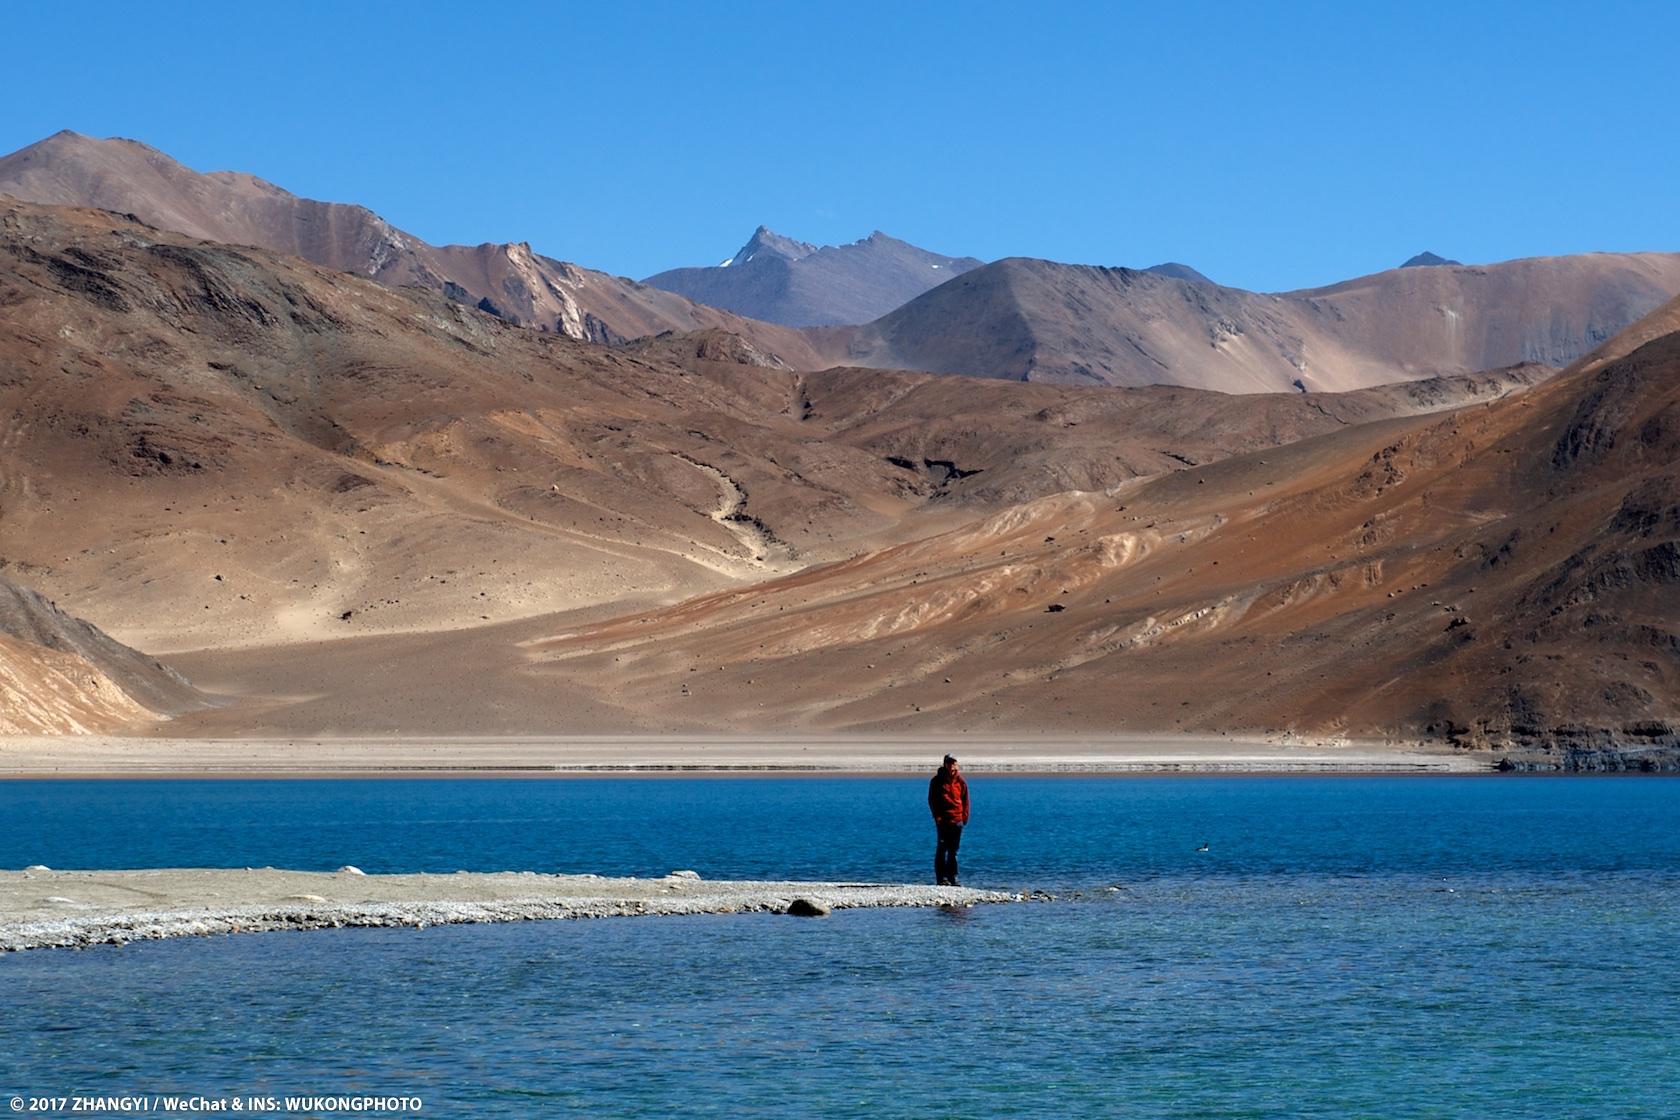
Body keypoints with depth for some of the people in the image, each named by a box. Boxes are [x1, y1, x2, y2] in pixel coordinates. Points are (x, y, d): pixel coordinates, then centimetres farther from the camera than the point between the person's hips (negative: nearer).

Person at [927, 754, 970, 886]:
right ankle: (941, 878, -5)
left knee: (953, 851, 7)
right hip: (943, 819, -3)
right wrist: (937, 816, -7)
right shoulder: (937, 781, 2)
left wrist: (965, 816, 3)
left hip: (957, 820, 3)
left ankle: (952, 878, 11)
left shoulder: (960, 781, 8)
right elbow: (932, 800, 3)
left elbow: (965, 800, 13)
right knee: (941, 849, -6)